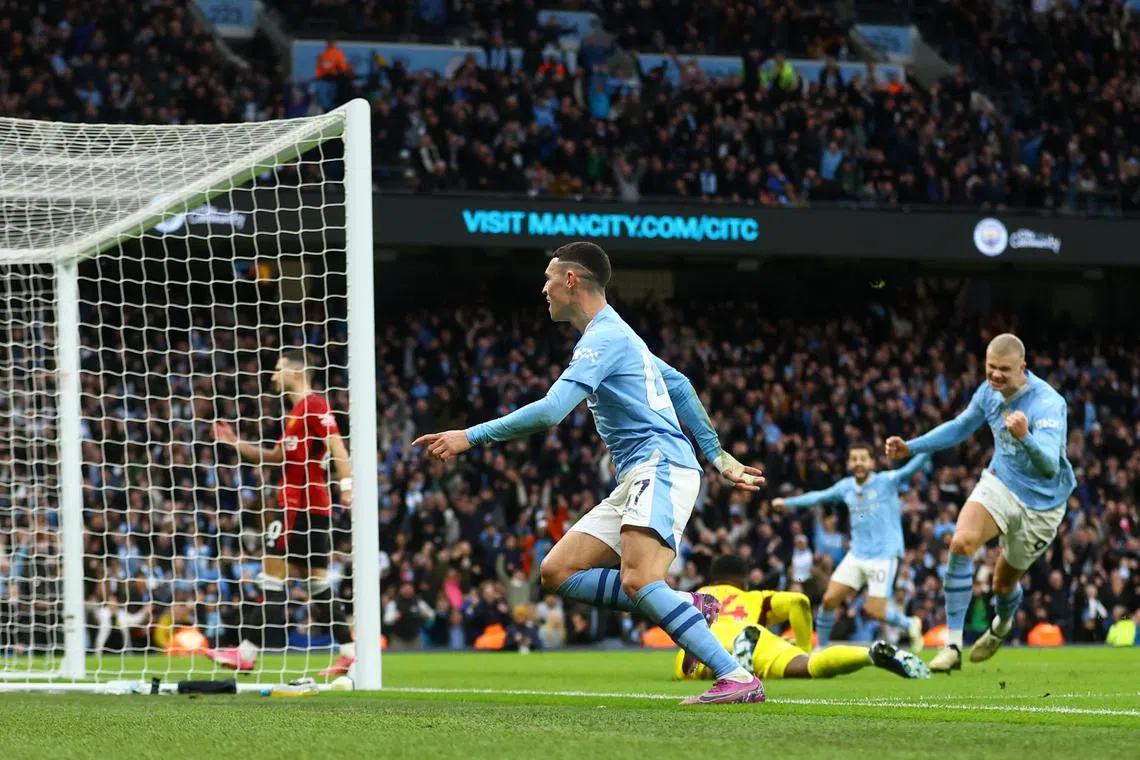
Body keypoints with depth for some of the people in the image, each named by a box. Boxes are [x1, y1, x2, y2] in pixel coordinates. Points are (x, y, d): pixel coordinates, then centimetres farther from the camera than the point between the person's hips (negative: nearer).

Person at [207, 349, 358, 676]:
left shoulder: (313, 405, -9)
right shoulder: (297, 411, 21)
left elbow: (336, 445, -21)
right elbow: (278, 457, 28)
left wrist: (347, 484, -32)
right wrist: (236, 444, 21)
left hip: (299, 507, -10)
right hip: (313, 507, 10)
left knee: (272, 576, -7)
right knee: (317, 581, 9)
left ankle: (247, 652, -5)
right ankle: (349, 652, 6)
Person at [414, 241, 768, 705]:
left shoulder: (604, 337, -10)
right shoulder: (616, 334, 22)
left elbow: (550, 411, -21)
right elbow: (680, 386, 32)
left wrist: (472, 437, -17)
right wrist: (718, 455, 32)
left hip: (662, 468, -10)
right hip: (635, 480, 10)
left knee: (638, 580, -29)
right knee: (557, 572, 1)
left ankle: (738, 678, -31)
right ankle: (689, 608, -1)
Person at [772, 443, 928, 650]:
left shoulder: (887, 482, -6)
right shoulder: (846, 487, 9)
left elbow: (911, 468, -20)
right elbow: (819, 497, 26)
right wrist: (788, 502, 35)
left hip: (884, 556, -5)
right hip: (856, 555, 5)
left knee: (874, 611, -11)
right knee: (829, 599, -3)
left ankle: (910, 625, 17)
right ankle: (821, 647, 14)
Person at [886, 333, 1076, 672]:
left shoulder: (1049, 404, -29)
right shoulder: (989, 391, -8)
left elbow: (1049, 466, -41)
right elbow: (960, 427, 13)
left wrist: (1026, 437, -60)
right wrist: (911, 447, 7)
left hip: (1041, 501, -4)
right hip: (1001, 482, 4)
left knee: (1004, 584, 9)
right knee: (962, 542, -24)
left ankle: (1001, 626, 49)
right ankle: (952, 646, -23)